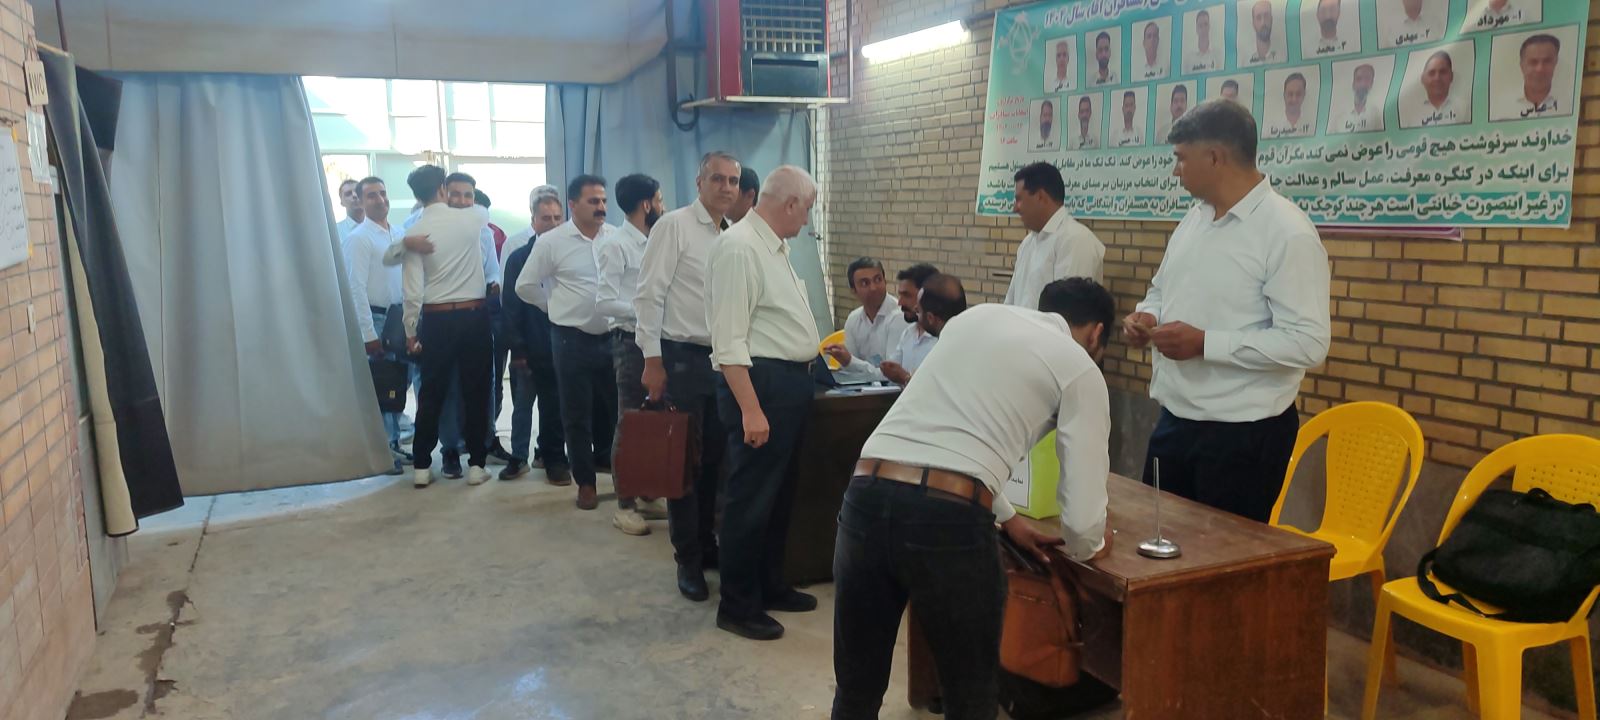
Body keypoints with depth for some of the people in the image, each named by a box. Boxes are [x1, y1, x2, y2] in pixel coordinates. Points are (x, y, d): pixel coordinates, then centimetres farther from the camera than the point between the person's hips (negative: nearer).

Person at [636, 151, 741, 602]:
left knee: (714, 459, 14)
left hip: (724, 358, 6)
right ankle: (688, 558, 14)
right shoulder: (673, 226, -8)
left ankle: (707, 543, 29)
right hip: (681, 357, -6)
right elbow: (649, 295, -11)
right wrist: (653, 361, -15)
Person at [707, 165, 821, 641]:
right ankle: (738, 606, 13)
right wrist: (750, 409, -25)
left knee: (779, 494, 19)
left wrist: (815, 350, 35)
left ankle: (769, 586, 34)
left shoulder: (775, 247, 14)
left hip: (790, 382, 10)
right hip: (760, 382, -10)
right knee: (751, 499, 0)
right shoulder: (740, 247, -17)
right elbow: (729, 339, -22)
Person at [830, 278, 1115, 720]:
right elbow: (1082, 516, 8)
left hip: (865, 497, 5)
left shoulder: (973, 317, 26)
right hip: (949, 519, -5)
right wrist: (1090, 546, 32)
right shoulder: (1081, 368, 10)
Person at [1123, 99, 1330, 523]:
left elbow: (1308, 343, -22)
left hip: (1244, 433, -8)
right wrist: (1146, 316, -1)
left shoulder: (1288, 232, -17)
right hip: (1175, 420, 8)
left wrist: (1204, 343, -24)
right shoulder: (1194, 219, 8)